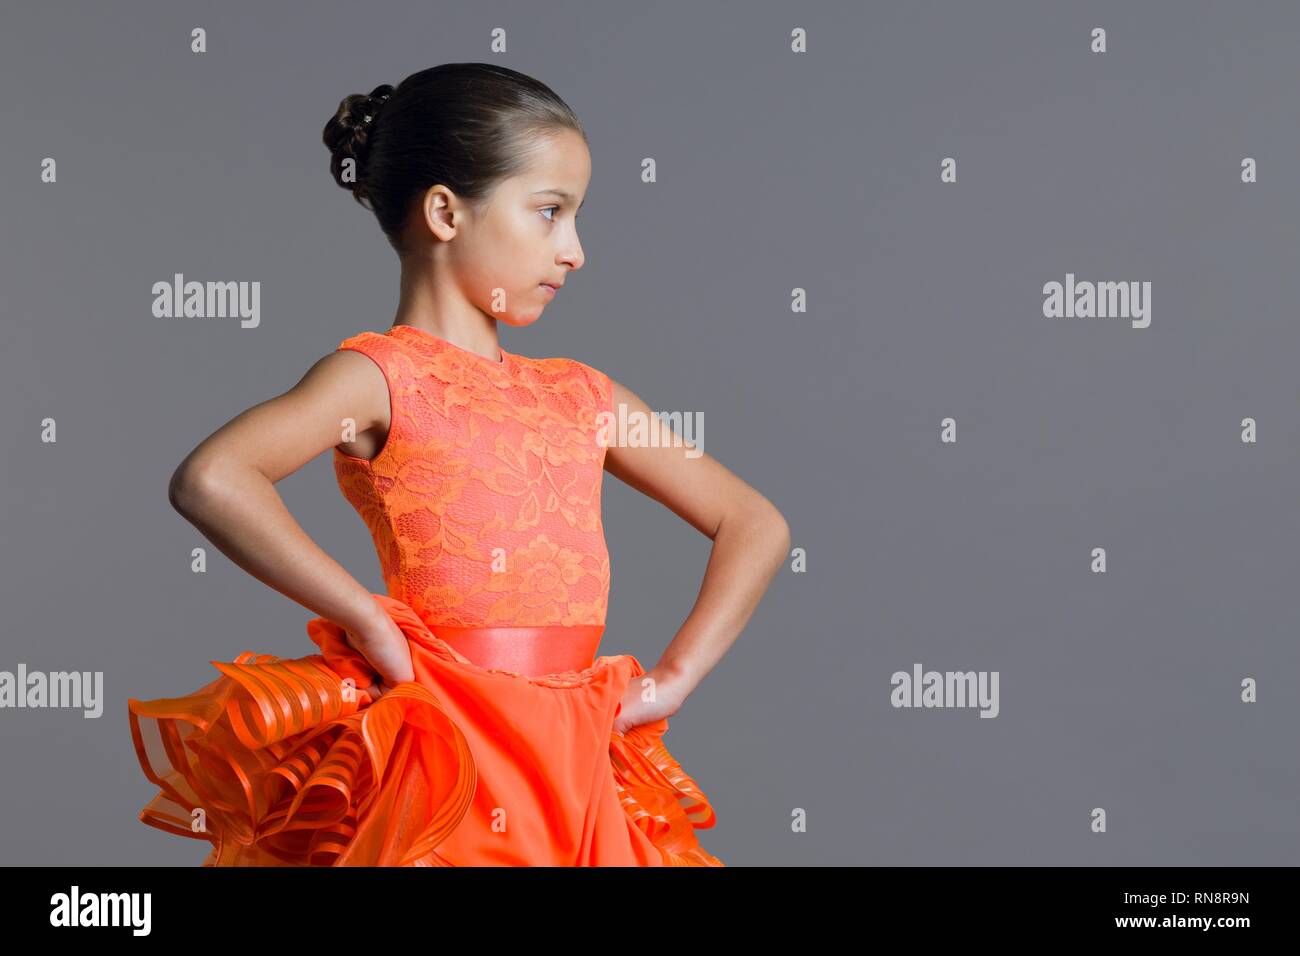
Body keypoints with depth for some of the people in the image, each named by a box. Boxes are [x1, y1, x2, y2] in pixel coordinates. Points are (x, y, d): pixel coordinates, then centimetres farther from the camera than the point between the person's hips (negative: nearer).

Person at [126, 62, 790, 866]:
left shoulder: (581, 397, 15)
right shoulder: (380, 375, -3)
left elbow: (756, 523, 19)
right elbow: (211, 480, -22)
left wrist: (673, 681, 6)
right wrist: (369, 622, -18)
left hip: (576, 768, 6)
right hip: (446, 760, -5)